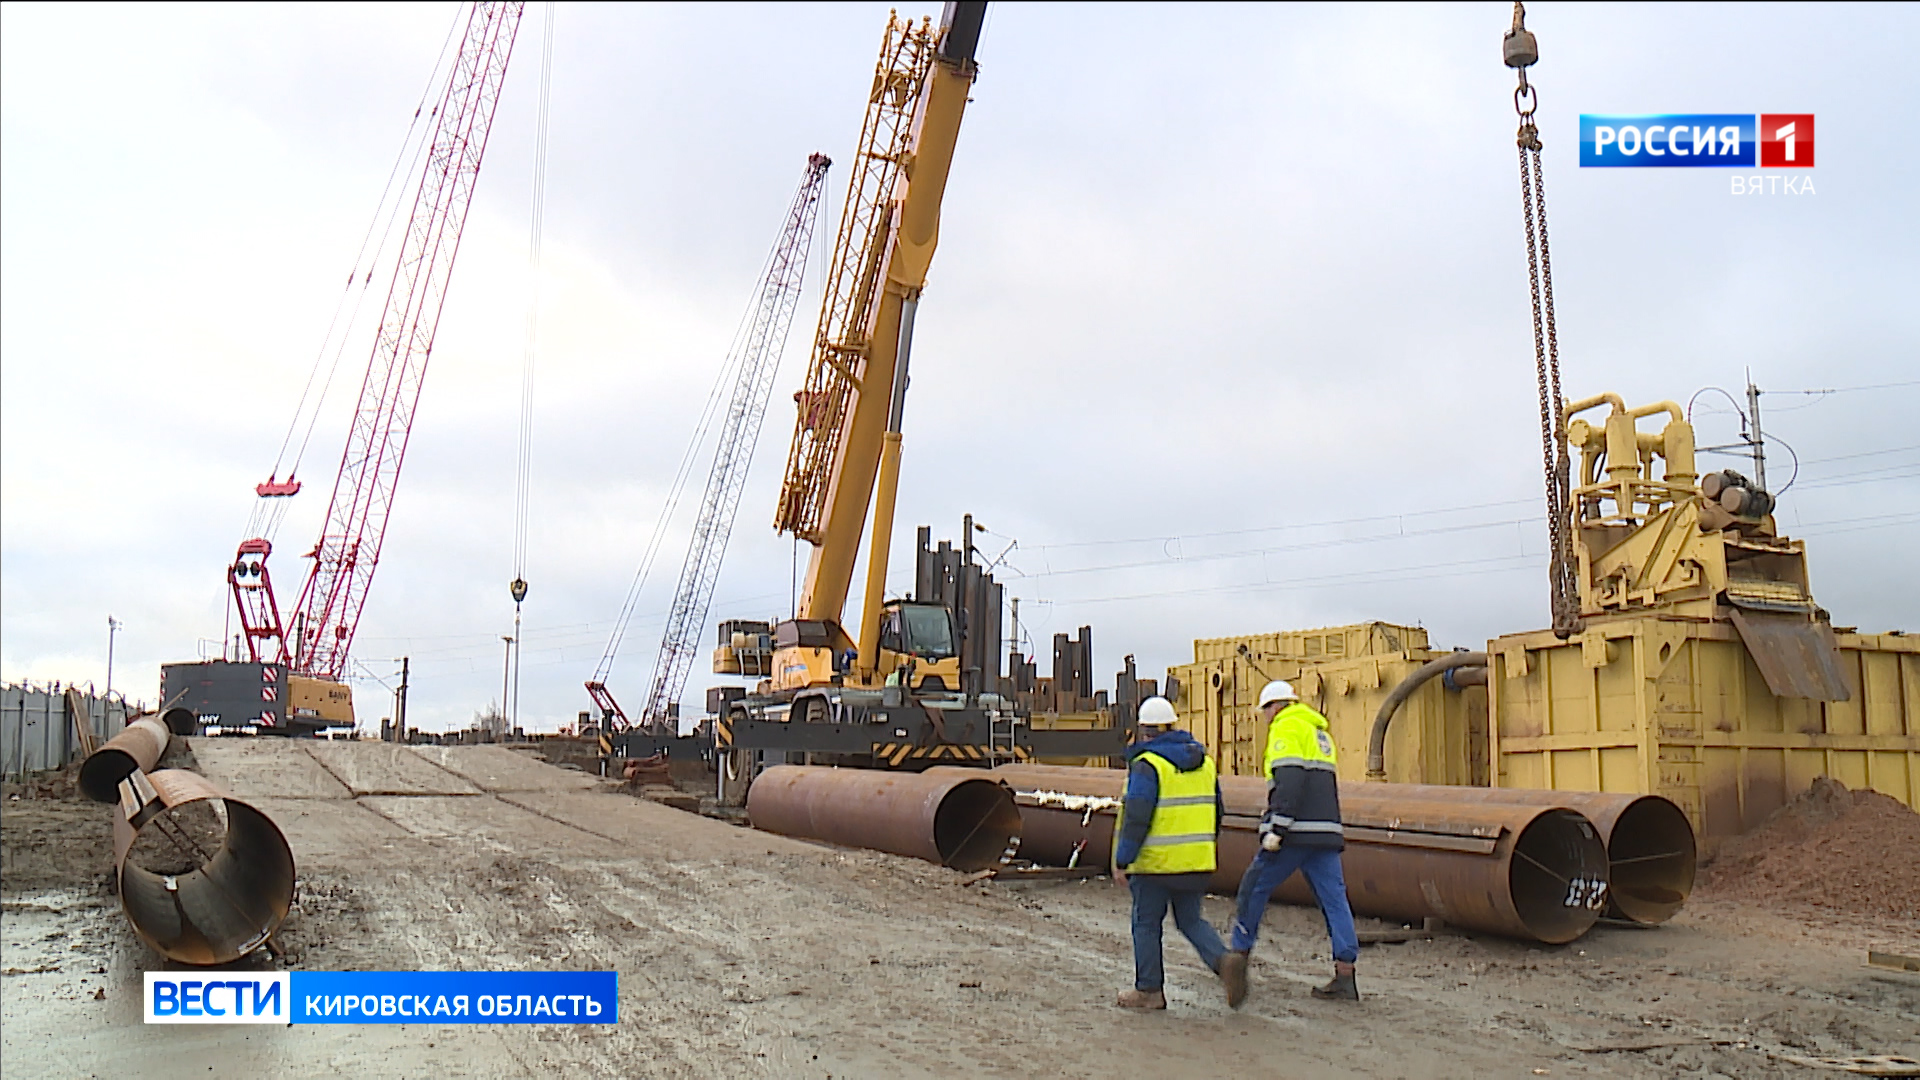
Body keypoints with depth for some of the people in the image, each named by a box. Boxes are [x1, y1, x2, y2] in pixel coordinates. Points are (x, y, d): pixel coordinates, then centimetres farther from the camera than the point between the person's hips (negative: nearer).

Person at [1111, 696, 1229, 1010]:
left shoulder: (1147, 765, -13)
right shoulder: (1204, 761, 10)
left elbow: (1136, 818, -18)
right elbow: (1217, 811, 17)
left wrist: (1122, 861, -13)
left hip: (1156, 861, -6)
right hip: (1196, 861, 6)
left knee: (1146, 923, 8)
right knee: (1191, 920, 17)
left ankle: (1149, 990, 14)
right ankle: (1222, 960, -5)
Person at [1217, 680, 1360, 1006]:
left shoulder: (1286, 728, -3)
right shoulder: (1319, 730, 24)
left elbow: (1289, 781, -17)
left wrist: (1276, 828, -20)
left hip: (1295, 832, -8)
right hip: (1327, 831, 8)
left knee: (1255, 888, 6)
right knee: (1334, 897, 3)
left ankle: (1239, 953, 11)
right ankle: (1345, 976, 0)